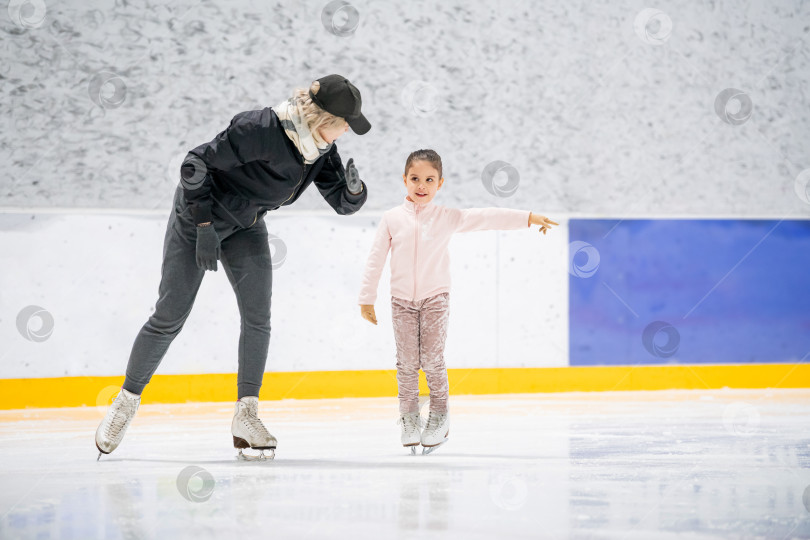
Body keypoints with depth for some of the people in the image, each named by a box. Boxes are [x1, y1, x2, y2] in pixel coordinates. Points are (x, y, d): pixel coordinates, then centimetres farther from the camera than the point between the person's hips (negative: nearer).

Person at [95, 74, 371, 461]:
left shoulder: (321, 150, -10)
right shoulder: (261, 129, -33)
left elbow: (343, 203, -3)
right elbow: (196, 163, -28)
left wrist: (355, 187, -26)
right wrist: (204, 225, -26)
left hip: (246, 226, 6)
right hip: (198, 215, -6)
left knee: (258, 316, -8)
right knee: (170, 316, -4)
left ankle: (246, 414, -1)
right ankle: (126, 402, 12)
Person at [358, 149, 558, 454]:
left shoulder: (448, 218, 1)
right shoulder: (392, 219, 2)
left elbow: (487, 219, -2)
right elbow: (376, 260, 5)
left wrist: (529, 218, -8)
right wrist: (367, 298, 3)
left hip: (435, 298, -1)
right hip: (402, 300, 1)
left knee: (432, 360, -6)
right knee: (407, 361, -1)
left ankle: (439, 418, 6)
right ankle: (409, 419, 10)